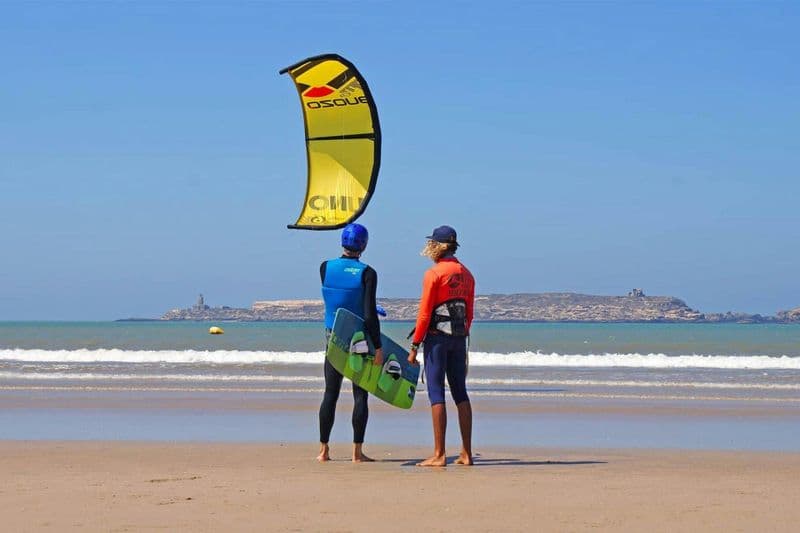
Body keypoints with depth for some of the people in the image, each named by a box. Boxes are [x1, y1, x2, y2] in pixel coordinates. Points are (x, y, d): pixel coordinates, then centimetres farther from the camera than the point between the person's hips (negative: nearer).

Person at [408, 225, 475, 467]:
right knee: (460, 393, 10)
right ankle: (466, 453, 10)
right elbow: (469, 313, 13)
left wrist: (414, 346, -8)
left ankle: (439, 454, -7)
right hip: (459, 338, 6)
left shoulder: (434, 274, -9)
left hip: (437, 337, -6)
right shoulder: (466, 274, 11)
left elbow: (424, 313, -11)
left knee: (436, 393, -4)